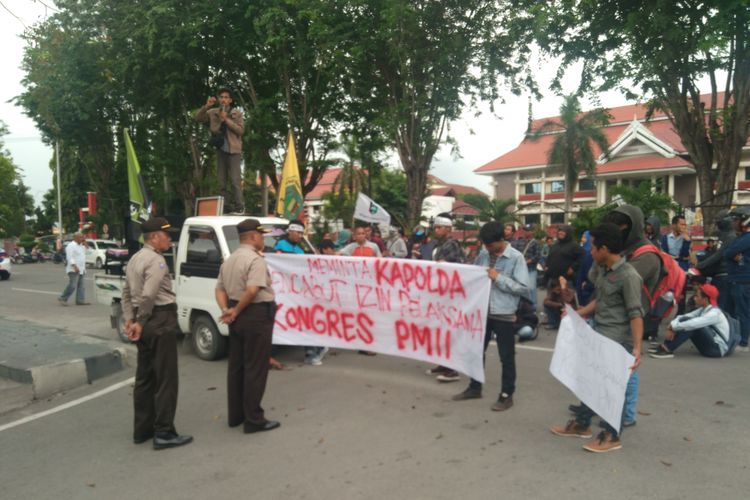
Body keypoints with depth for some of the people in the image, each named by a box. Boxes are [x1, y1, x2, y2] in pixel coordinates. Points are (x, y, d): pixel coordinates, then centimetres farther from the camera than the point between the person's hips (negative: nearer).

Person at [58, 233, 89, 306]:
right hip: (73, 270, -9)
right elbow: (70, 257, -19)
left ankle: (80, 300, 5)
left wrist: (84, 245, 11)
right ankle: (62, 298, -2)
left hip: (80, 270, 9)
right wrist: (75, 267, -28)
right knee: (72, 285, -13)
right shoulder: (71, 246, -11)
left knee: (81, 285, 5)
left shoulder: (80, 246, 17)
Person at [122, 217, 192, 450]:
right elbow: (148, 295, -24)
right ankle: (164, 433, 0)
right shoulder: (156, 260, -15)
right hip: (161, 321, -10)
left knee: (145, 378, 15)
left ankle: (142, 430, 22)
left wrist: (129, 319, 11)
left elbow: (127, 293, 17)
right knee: (165, 379, -4)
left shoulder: (135, 259, 16)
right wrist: (140, 322, -14)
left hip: (145, 322, 10)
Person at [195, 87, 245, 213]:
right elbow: (198, 118, 2)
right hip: (220, 150, 4)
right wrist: (206, 106, -12)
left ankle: (239, 207, -8)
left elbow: (241, 130, -6)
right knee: (221, 182, 6)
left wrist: (227, 120, -13)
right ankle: (227, 207, 12)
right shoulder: (213, 112, 10)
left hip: (234, 150, -4)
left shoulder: (237, 113, 2)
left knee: (235, 180, -12)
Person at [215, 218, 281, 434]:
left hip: (239, 318, 9)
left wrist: (226, 310, -1)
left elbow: (220, 289, 12)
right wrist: (236, 311, -15)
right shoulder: (255, 259, -15)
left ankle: (235, 415, 23)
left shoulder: (229, 260, 14)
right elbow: (253, 290, -26)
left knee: (236, 367, 14)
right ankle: (254, 420, 4)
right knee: (255, 369, -2)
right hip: (256, 316, -9)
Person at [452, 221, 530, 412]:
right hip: (482, 311, 6)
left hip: (504, 315, -5)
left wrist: (499, 278, -18)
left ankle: (506, 395, 21)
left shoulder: (516, 258, -10)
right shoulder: (483, 256, 5)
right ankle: (474, 388, 32)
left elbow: (524, 288, -14)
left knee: (506, 357, 7)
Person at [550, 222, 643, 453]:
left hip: (618, 342, -9)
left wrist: (637, 347, -27)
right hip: (598, 337, 9)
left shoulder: (628, 276, -19)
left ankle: (611, 436, 16)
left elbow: (635, 314, -22)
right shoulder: (602, 270, 8)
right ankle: (581, 425, 31)